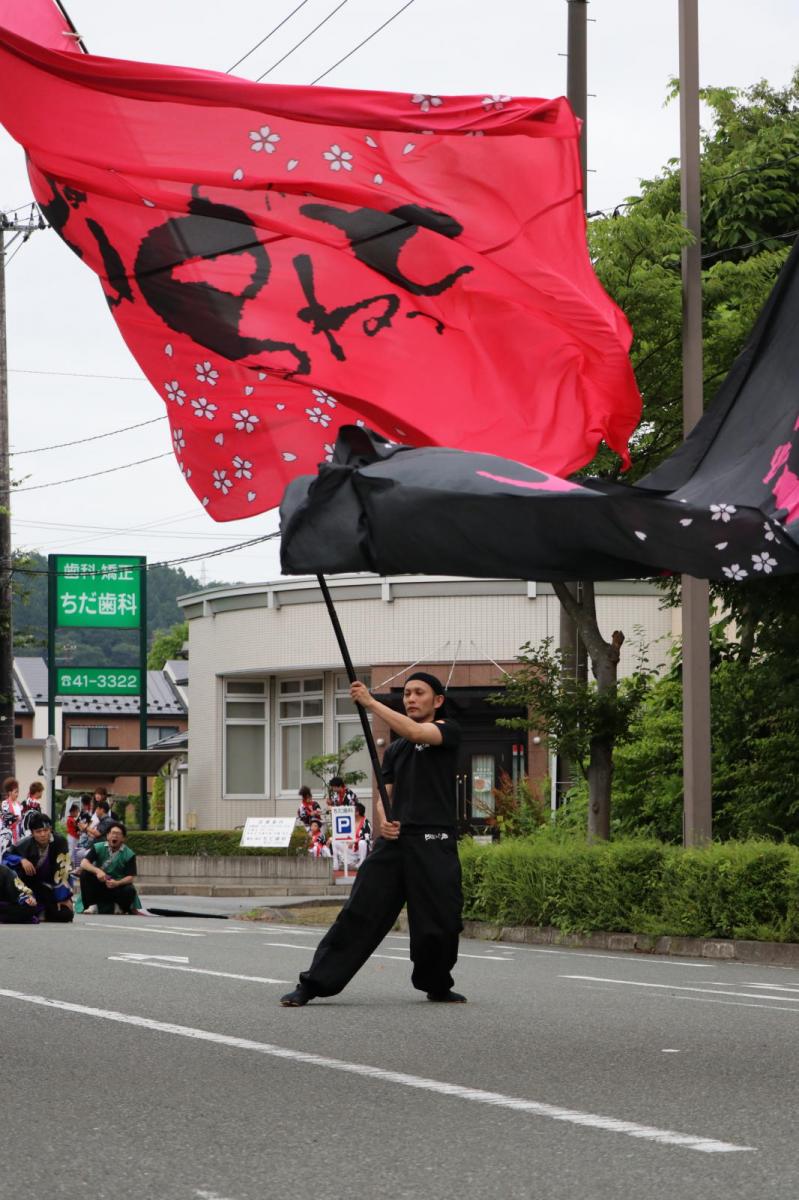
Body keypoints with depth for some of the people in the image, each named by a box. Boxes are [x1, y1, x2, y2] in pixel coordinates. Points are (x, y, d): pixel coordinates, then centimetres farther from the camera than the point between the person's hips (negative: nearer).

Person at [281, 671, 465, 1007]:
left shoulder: (447, 731, 4)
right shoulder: (394, 750, 21)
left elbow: (416, 732, -17)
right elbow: (386, 795, 19)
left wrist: (370, 701, -18)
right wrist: (382, 821, -4)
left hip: (434, 844, -4)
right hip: (394, 841, 4)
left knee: (439, 923, -3)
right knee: (359, 913, -3)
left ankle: (437, 986, 21)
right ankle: (313, 984, -5)